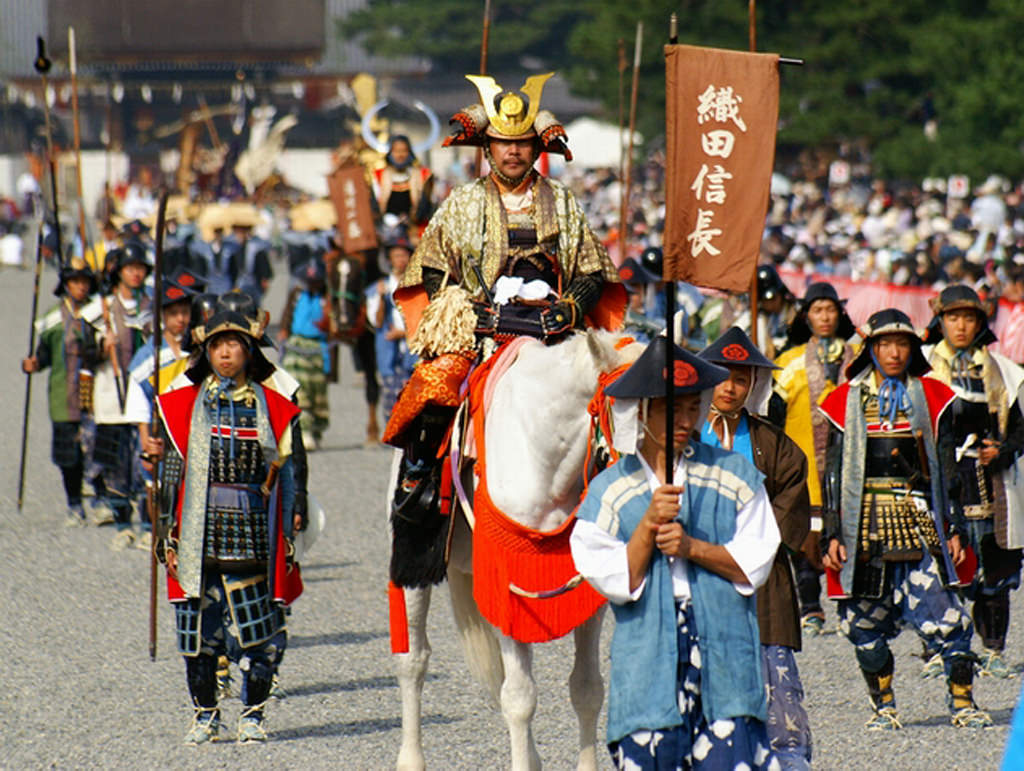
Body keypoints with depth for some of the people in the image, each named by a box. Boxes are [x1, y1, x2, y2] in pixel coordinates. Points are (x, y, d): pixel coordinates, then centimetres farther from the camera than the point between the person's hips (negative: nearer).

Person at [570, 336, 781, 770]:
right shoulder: (609, 490, 7)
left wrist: (691, 547, -11)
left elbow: (754, 564, 2)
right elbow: (614, 580, -1)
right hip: (647, 661, 1)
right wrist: (648, 526, -14)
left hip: (726, 655, 0)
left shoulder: (734, 475, 7)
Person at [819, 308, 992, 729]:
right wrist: (831, 534, 2)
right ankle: (883, 706, 16)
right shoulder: (847, 402, 8)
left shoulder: (931, 397, 9)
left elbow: (946, 468, 10)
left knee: (945, 615, -11)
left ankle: (962, 703, -3)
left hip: (920, 521, -1)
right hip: (865, 528, 1)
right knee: (865, 623, 2)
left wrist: (954, 528, 4)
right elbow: (833, 473, 9)